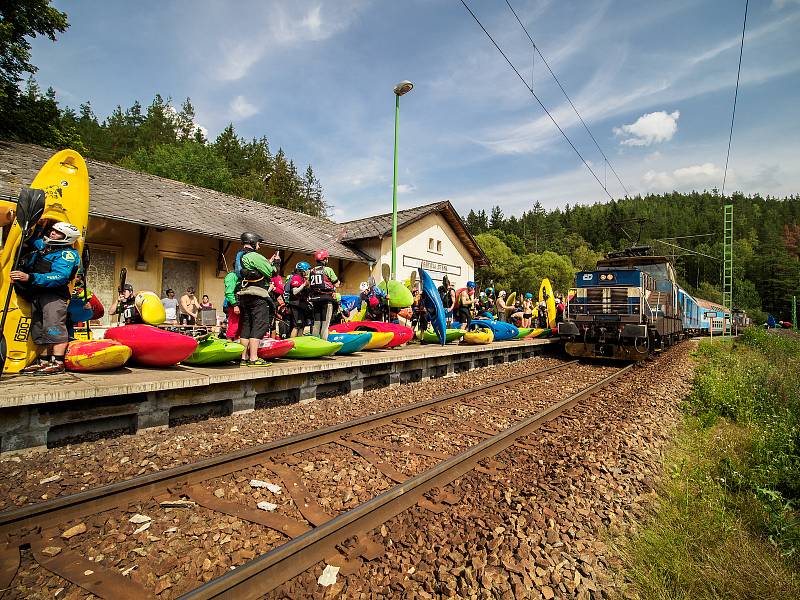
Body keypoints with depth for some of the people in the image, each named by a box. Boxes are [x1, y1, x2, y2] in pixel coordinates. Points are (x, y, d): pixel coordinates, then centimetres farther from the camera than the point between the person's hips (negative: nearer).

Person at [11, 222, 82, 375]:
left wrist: (29, 278, -26)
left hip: (53, 294, -9)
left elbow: (59, 277, -20)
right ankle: (43, 361, 16)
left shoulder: (67, 254, -6)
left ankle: (57, 363, -20)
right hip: (36, 294, 9)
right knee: (39, 328, 10)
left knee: (54, 326, -17)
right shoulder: (43, 246, 21)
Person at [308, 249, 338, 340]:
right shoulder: (328, 270, -6)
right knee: (325, 323, -1)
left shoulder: (311, 271, 8)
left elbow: (309, 285, 6)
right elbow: (336, 284, -5)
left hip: (314, 299, 5)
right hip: (326, 299, -5)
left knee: (316, 323, 12)